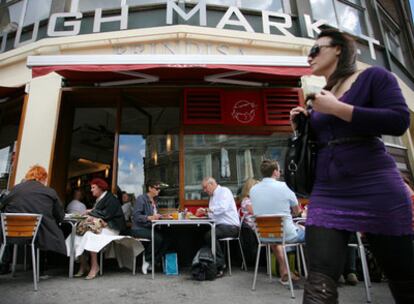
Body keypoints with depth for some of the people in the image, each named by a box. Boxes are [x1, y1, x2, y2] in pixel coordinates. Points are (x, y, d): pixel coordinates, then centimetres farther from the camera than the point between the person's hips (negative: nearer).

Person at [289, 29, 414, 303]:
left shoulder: (373, 77, 3)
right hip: (327, 192, 4)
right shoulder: (319, 97, 18)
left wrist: (336, 108, -15)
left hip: (375, 187, -4)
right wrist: (301, 128, 6)